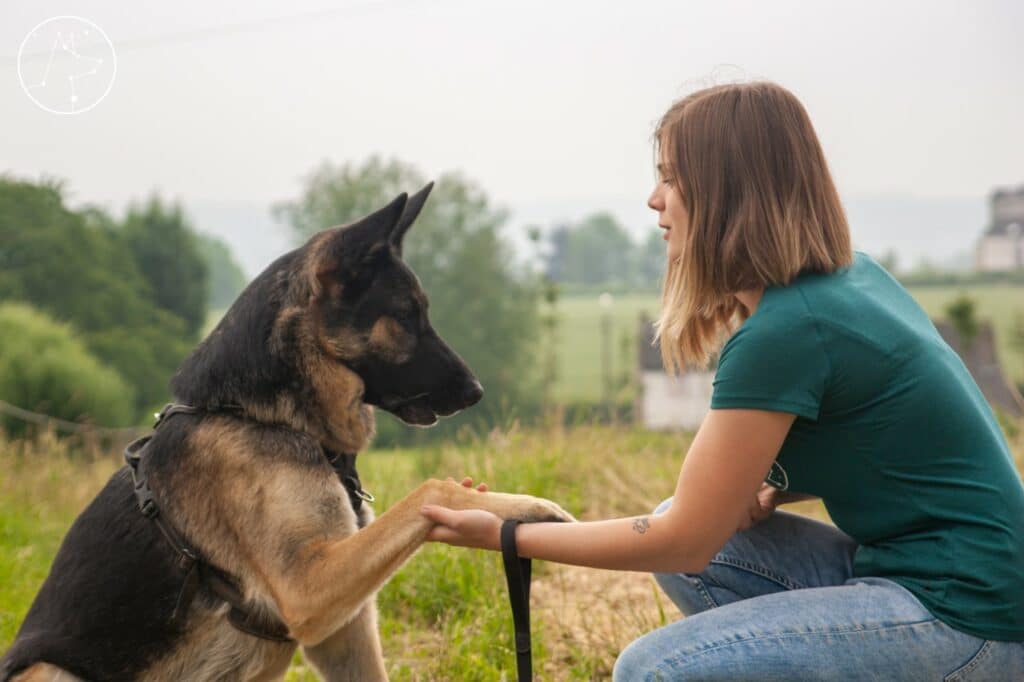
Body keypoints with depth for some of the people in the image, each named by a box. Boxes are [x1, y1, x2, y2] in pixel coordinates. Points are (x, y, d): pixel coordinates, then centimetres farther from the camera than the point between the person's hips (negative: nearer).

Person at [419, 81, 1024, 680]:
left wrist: (506, 535, -7)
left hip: (966, 617, -9)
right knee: (678, 540, 8)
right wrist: (768, 490, 1)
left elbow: (686, 539, -14)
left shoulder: (783, 332, -20)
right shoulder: (853, 277, 7)